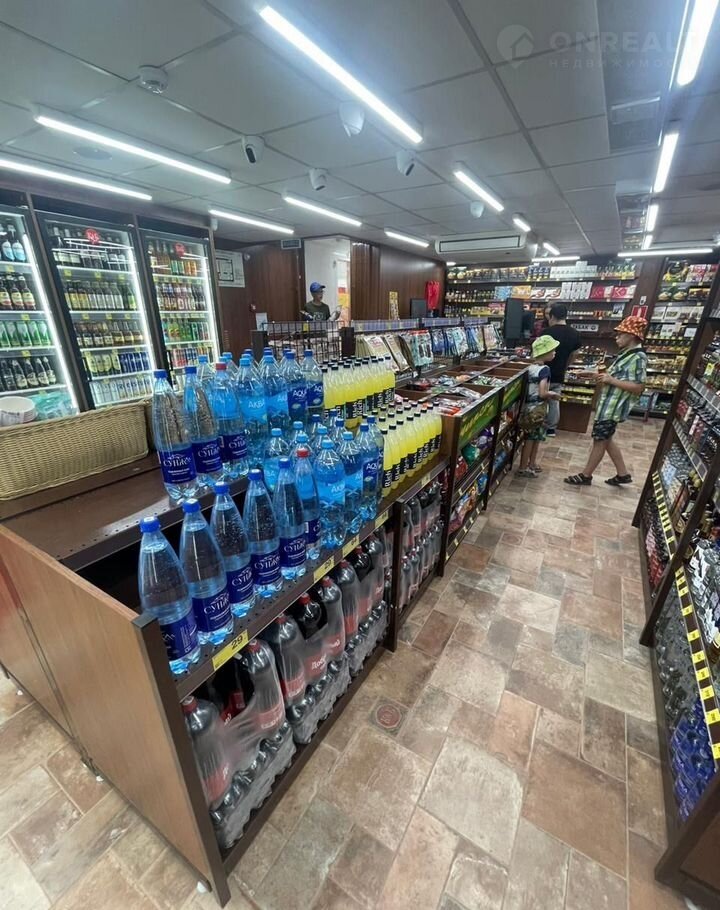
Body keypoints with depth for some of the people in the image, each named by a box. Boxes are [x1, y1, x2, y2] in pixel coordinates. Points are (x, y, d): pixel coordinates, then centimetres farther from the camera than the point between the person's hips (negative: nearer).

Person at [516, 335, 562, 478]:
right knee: (531, 439, 2)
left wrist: (548, 394, 13)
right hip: (537, 408, -8)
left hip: (529, 406, 8)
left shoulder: (531, 367, 6)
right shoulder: (544, 369, -18)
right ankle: (523, 468, 12)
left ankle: (532, 463, 34)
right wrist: (553, 394, -7)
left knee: (536, 437, 20)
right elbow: (542, 393, -26)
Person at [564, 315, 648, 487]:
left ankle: (585, 475, 13)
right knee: (606, 439, 17)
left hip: (614, 407, -10)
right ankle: (623, 474, 29)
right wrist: (605, 375, 9)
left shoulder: (638, 357, -17)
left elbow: (638, 387, -21)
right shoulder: (625, 354, 12)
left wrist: (611, 380, -21)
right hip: (608, 404, 10)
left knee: (599, 441, 0)